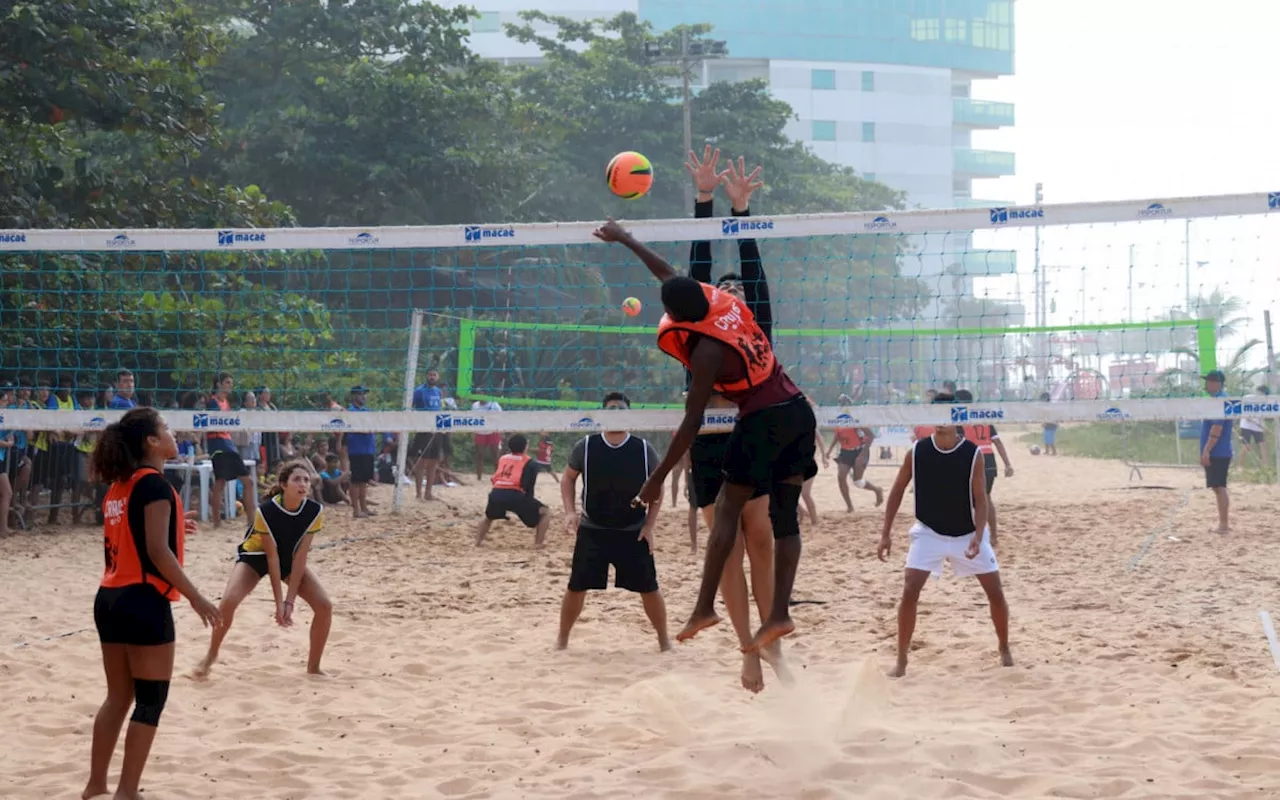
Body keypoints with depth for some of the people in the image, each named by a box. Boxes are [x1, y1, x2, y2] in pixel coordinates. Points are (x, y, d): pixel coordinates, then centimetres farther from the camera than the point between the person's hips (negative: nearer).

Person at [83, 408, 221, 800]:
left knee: (118, 696, 16)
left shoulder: (120, 485, 13)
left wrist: (170, 526, 23)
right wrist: (195, 597, -15)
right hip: (143, 601, -9)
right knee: (151, 699, -1)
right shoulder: (154, 484, -13)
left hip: (110, 599, 9)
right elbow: (157, 552, -18)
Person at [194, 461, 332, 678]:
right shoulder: (266, 511, -34)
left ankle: (313, 667, 3)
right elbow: (272, 556, -27)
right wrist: (279, 602, -25)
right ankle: (211, 656, 1)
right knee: (228, 602, -25)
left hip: (291, 558, 3)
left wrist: (290, 600, -25)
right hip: (255, 556, -3)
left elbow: (300, 556, -23)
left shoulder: (314, 511, -26)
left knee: (324, 606, -14)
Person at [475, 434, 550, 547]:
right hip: (515, 495, -4)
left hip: (496, 493, 4)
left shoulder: (502, 459, 27)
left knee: (488, 517, 38)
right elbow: (527, 486, 4)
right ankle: (538, 543, 1)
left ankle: (478, 541, 26)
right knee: (544, 514, 13)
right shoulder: (529, 463, 13)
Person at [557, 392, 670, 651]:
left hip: (633, 532, 0)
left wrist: (649, 526, -4)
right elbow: (568, 478, 7)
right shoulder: (585, 447, -6)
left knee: (649, 588, 2)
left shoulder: (644, 450, -5)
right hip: (592, 531, 0)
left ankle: (664, 641, 16)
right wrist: (570, 511, -7)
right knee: (576, 586, 1)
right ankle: (562, 639, 17)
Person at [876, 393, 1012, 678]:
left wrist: (977, 537, -28)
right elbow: (898, 491, -1)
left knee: (996, 592, 1)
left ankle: (1004, 649, 25)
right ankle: (901, 660, -4)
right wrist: (886, 533, -3)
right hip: (929, 532, 0)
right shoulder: (917, 452, -12)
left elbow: (980, 500, -14)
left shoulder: (973, 454, -15)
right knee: (909, 592, -14)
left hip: (967, 533, 0)